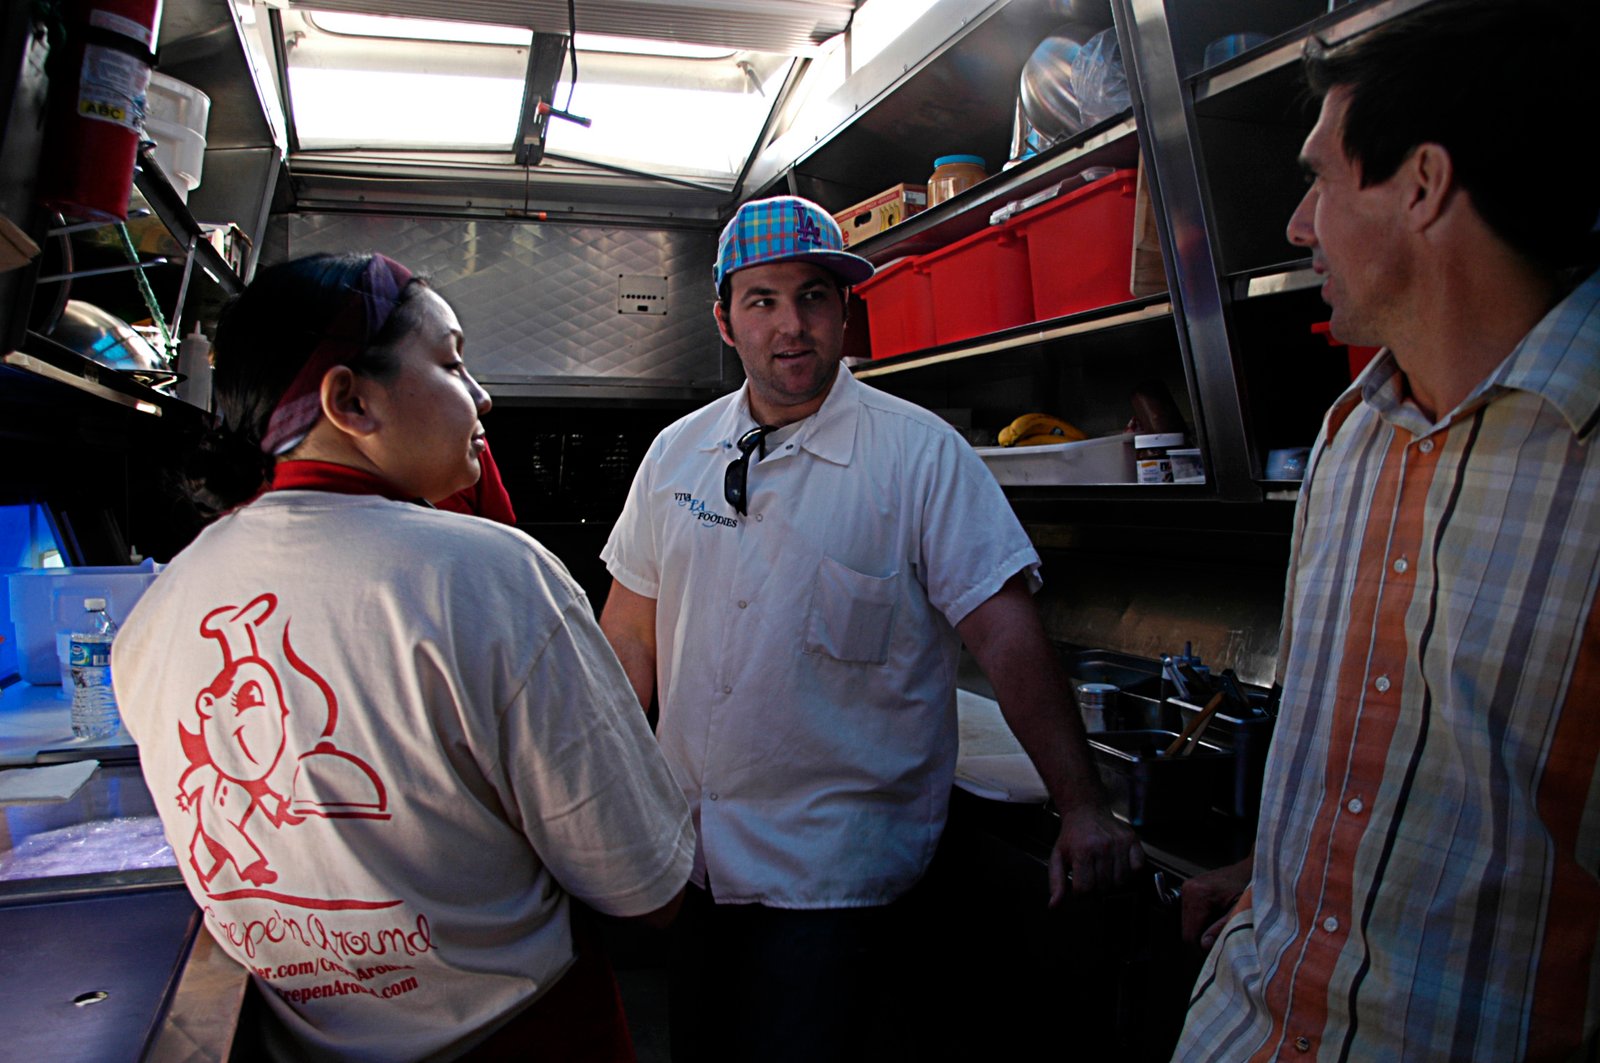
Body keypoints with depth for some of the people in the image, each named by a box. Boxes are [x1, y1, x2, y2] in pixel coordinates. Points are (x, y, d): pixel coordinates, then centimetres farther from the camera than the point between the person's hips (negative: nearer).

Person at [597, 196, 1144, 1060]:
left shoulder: (921, 454, -11)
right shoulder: (675, 453, 3)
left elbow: (1006, 635, -15)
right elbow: (630, 633, 8)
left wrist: (1082, 809, -19)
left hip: (834, 872, -5)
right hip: (688, 856, 5)